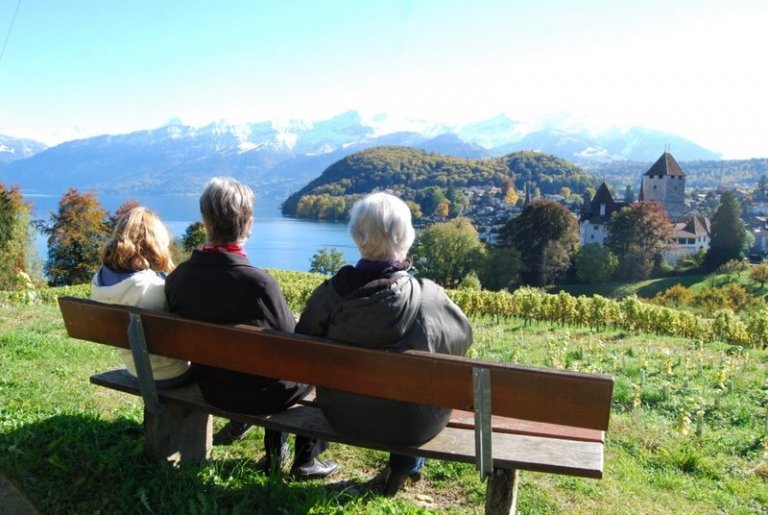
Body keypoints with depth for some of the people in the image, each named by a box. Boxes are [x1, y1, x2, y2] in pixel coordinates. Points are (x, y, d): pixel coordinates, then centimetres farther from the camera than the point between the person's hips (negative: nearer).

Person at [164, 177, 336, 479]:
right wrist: (299, 323, 5)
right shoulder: (258, 282, -32)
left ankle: (274, 452, 41)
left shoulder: (177, 277, -14)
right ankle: (306, 460, 28)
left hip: (211, 390, 6)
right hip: (259, 394, -6)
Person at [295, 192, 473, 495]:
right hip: (413, 425, -2)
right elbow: (463, 339, -4)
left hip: (342, 417, 3)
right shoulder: (428, 296, -24)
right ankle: (407, 466, 40)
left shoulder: (330, 292, -20)